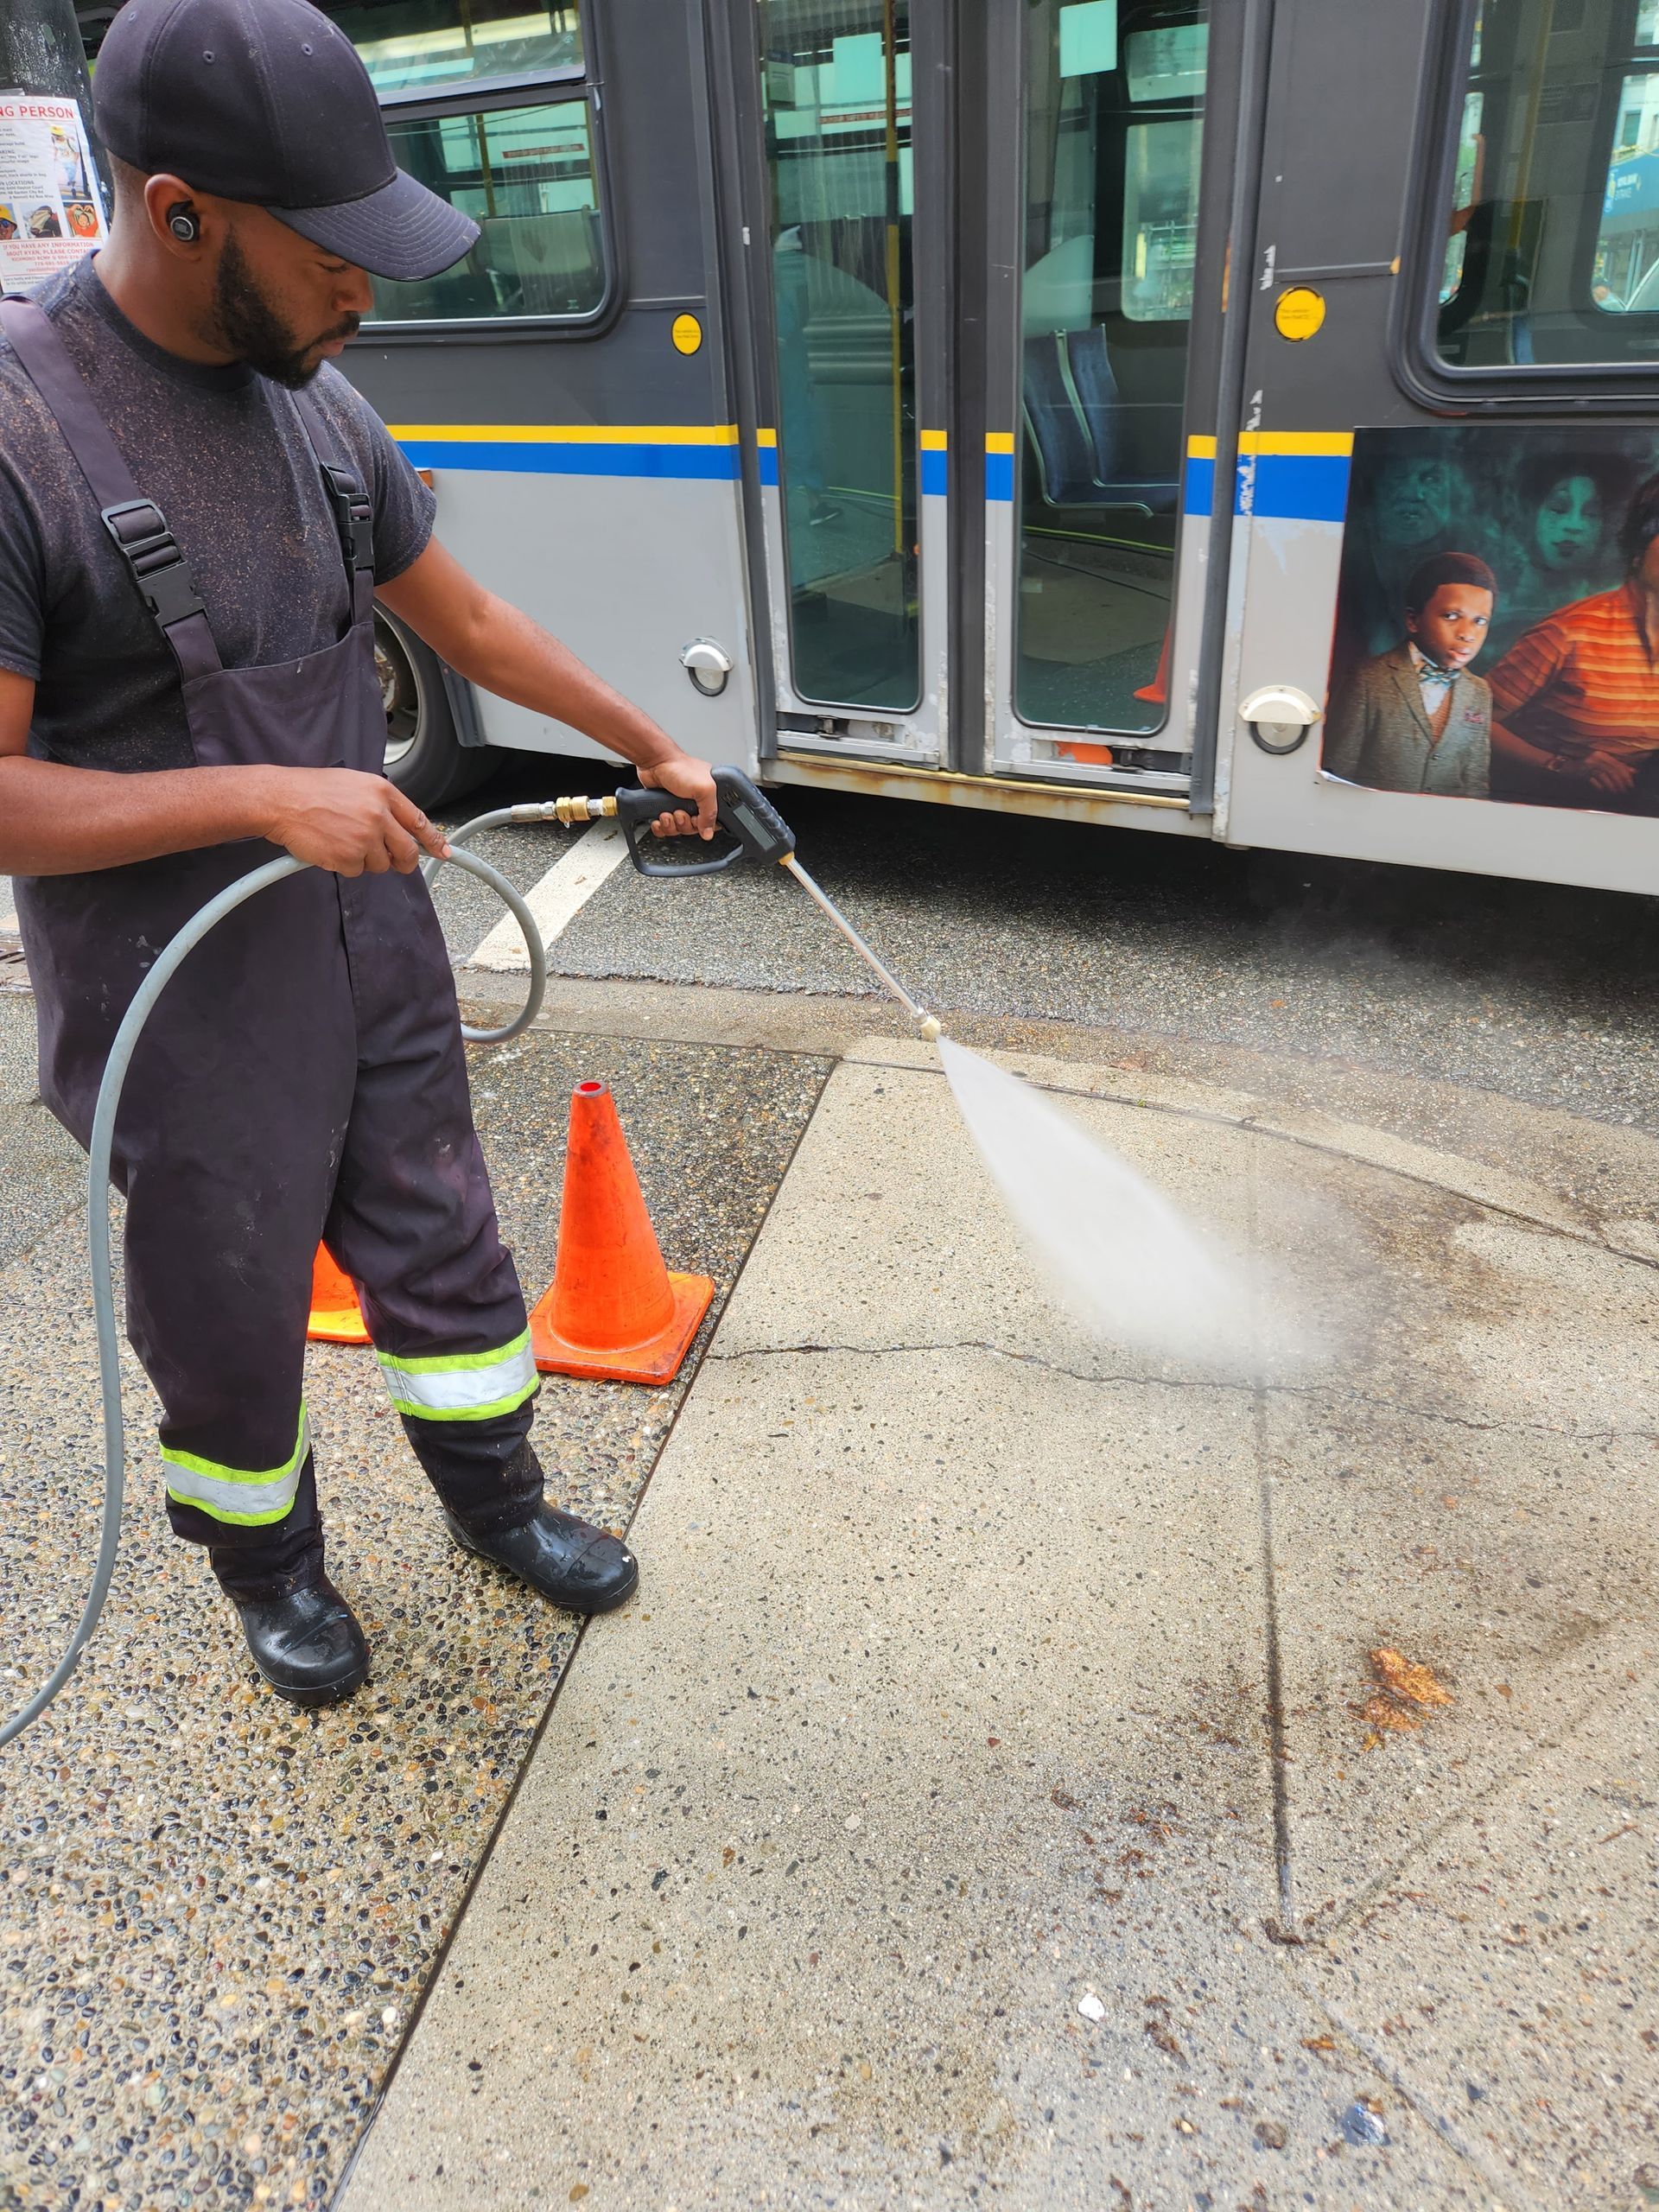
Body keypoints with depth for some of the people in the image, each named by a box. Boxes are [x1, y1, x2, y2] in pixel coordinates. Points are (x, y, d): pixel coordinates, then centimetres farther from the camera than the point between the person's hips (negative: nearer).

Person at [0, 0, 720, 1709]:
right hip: (184, 1009, -5)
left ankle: (493, 1498, 42)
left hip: (370, 940, 6)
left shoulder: (320, 407, 1)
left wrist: (655, 750, 16)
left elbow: (464, 621, 13)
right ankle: (267, 1561, 42)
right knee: (228, 1323, 14)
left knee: (439, 1247, 18)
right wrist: (264, 798, -26)